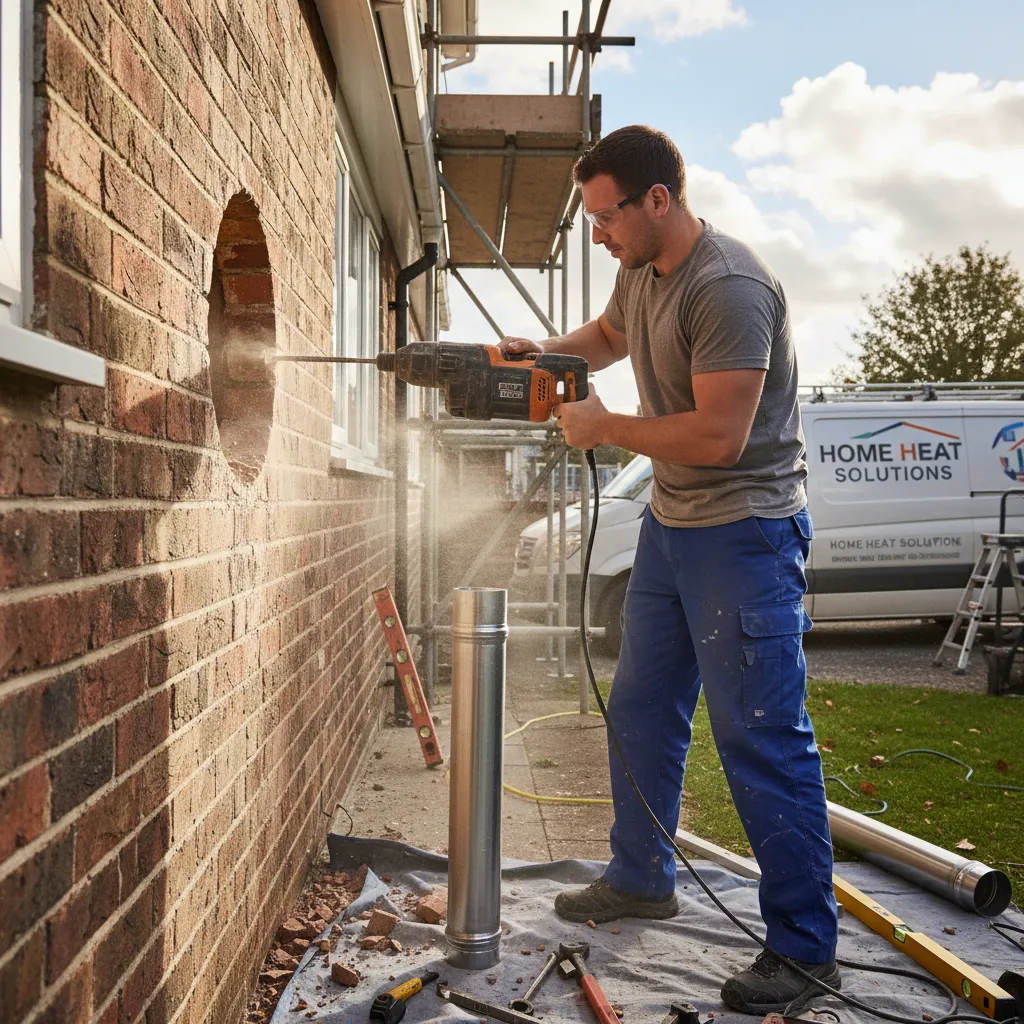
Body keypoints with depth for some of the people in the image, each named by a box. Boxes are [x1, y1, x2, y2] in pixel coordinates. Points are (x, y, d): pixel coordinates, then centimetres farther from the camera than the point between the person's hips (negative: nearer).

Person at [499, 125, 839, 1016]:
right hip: (669, 524, 10)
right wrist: (541, 349, 9)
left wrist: (603, 428, -14)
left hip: (743, 532, -9)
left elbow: (718, 436, -27)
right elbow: (608, 337, 29)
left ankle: (804, 947, 8)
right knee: (641, 711, 17)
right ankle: (641, 879, 34)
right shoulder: (641, 271, 7)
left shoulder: (729, 289, -22)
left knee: (760, 737, -6)